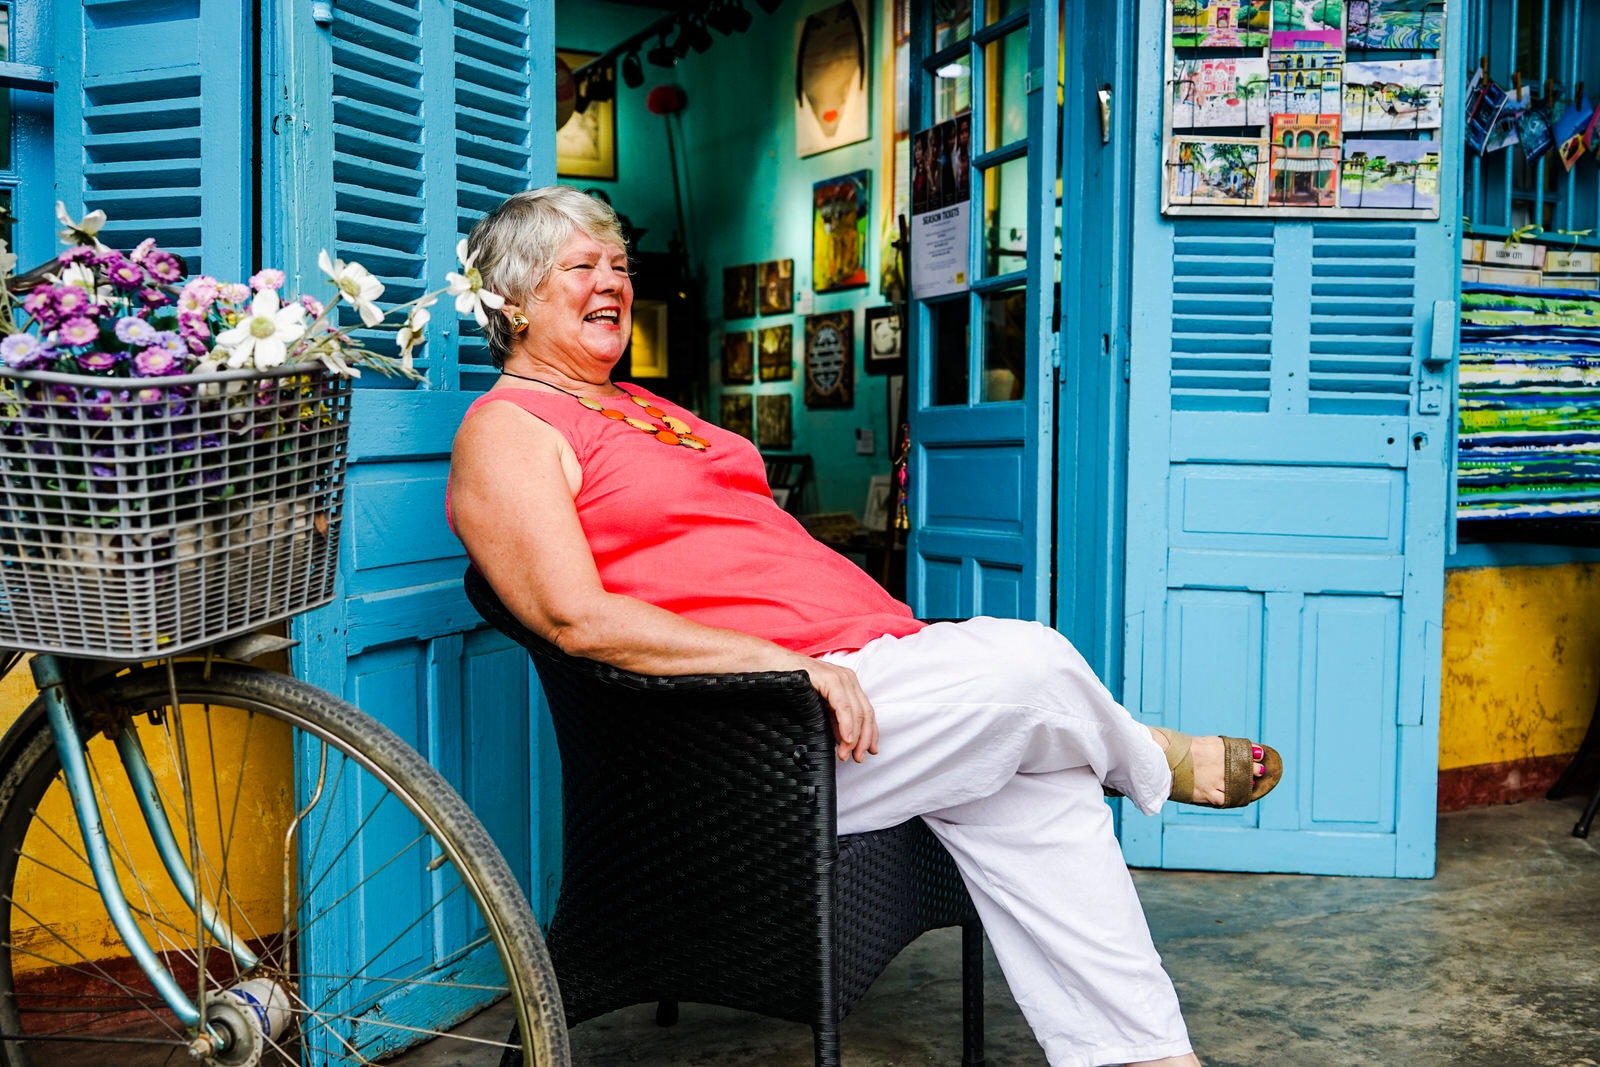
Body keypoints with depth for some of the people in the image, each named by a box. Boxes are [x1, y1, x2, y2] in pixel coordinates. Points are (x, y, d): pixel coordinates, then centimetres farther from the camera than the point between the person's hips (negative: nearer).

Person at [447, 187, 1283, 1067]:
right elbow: (578, 618, -17)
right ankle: (1153, 764, 16)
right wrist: (788, 660, -23)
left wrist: (895, 634, 12)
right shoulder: (507, 432, -2)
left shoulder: (640, 409, 26)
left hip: (852, 655, 9)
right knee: (1027, 666, -17)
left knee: (1033, 785, -9)